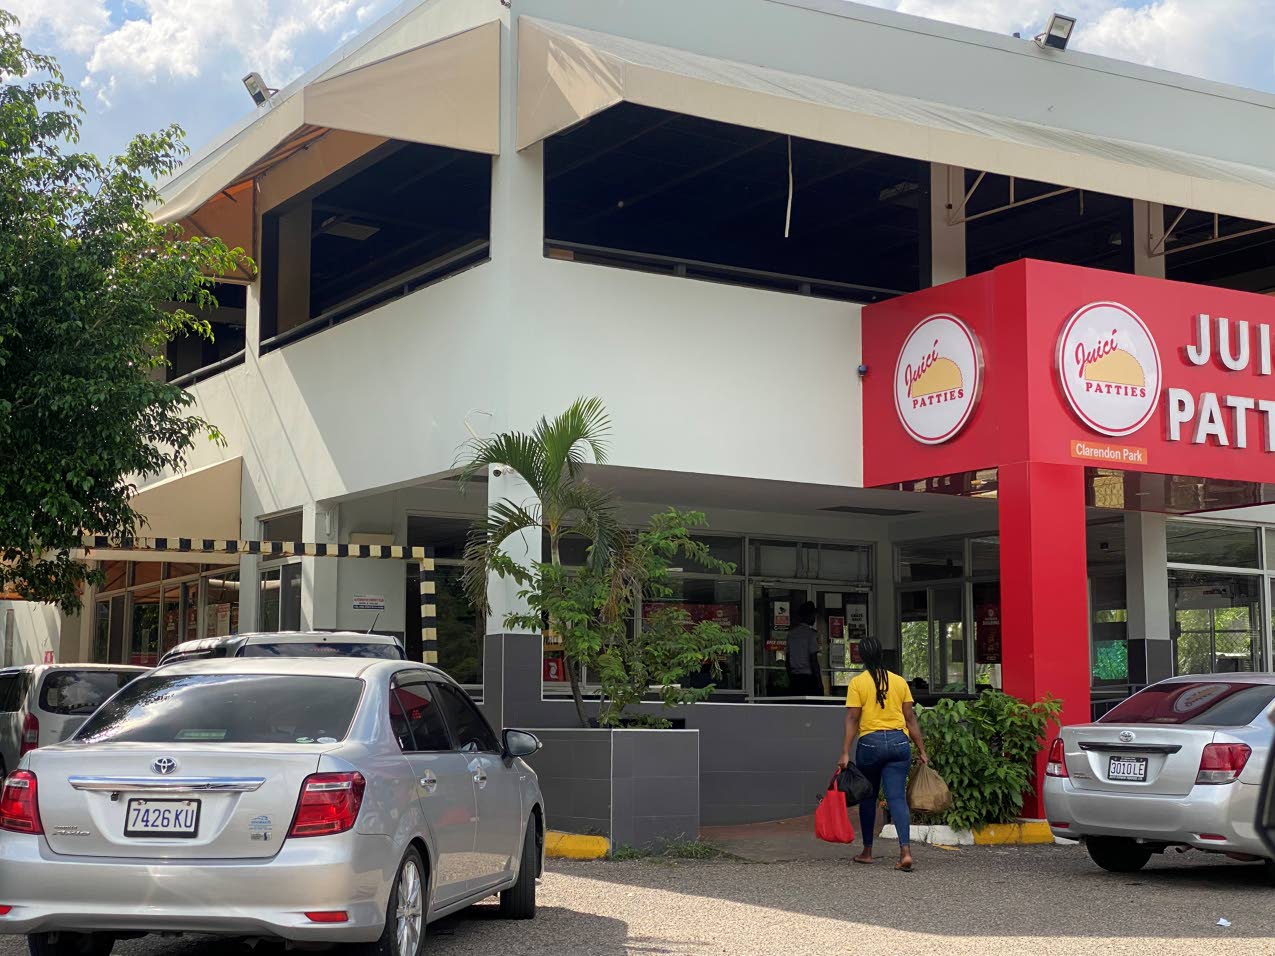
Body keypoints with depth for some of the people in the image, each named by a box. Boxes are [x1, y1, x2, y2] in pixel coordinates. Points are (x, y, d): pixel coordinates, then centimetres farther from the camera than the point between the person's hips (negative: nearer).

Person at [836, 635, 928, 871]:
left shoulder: (857, 683, -2)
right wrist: (921, 750, 12)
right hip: (900, 742, 2)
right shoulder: (899, 681, 7)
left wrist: (845, 753, -8)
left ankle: (867, 851, 23)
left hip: (870, 743, -2)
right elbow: (910, 719, 7)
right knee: (897, 798, -2)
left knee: (868, 798, 14)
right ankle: (905, 850, -18)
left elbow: (852, 720, -7)